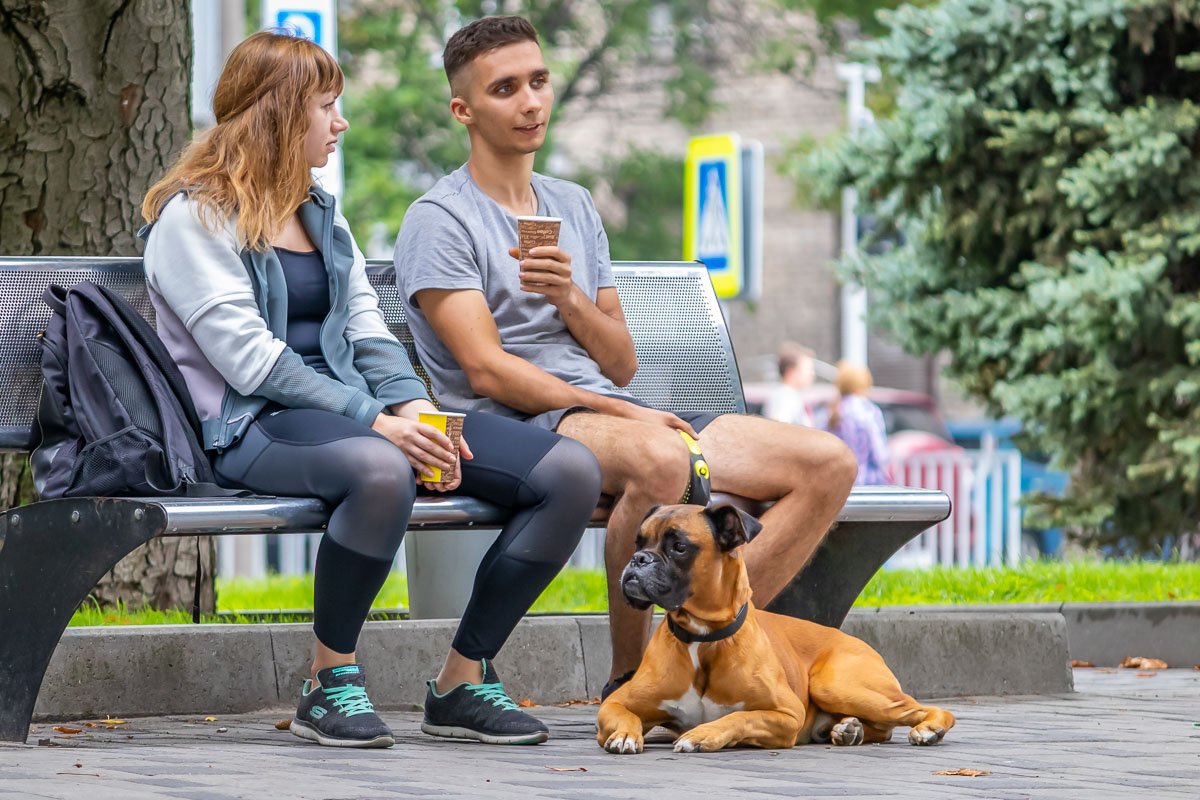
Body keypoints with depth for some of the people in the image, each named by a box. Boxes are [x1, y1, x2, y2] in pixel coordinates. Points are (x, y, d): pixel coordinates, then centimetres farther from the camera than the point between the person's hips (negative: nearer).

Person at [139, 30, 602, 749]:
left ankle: (463, 682, -5)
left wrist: (414, 407, -6)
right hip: (253, 425, -8)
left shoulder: (321, 213, 24)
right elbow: (251, 361, -12)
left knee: (574, 472, -12)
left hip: (353, 411, 8)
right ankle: (331, 685, -23)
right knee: (379, 470, -44)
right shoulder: (192, 218, -2)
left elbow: (366, 329, 16)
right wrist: (376, 421, -19)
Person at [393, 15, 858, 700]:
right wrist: (624, 411, -17)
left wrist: (570, 298, -5)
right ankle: (629, 679, -25)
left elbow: (622, 365, 16)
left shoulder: (575, 207, 22)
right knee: (661, 458, -41)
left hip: (615, 412, 8)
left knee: (829, 463, -9)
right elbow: (488, 371, -11)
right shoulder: (441, 220, 0)